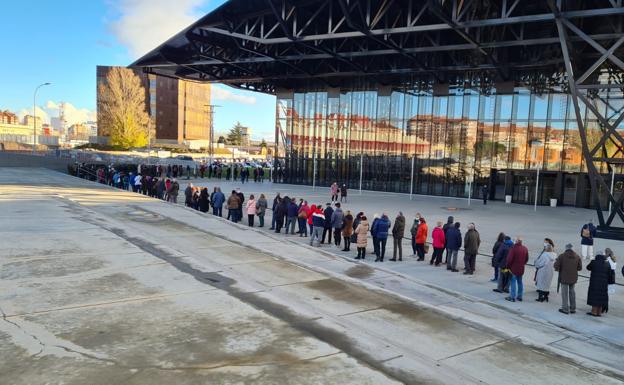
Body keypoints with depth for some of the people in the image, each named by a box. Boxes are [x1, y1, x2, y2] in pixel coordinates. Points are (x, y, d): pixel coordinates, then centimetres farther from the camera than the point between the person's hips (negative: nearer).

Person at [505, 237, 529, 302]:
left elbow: (509, 259, -18)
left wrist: (508, 266, -5)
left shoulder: (513, 248, -18)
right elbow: (526, 259, 13)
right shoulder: (525, 249, 5)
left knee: (513, 282, -2)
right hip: (521, 269, 6)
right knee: (520, 282, 15)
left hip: (514, 268, -6)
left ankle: (512, 297, 0)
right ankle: (520, 296, 22)